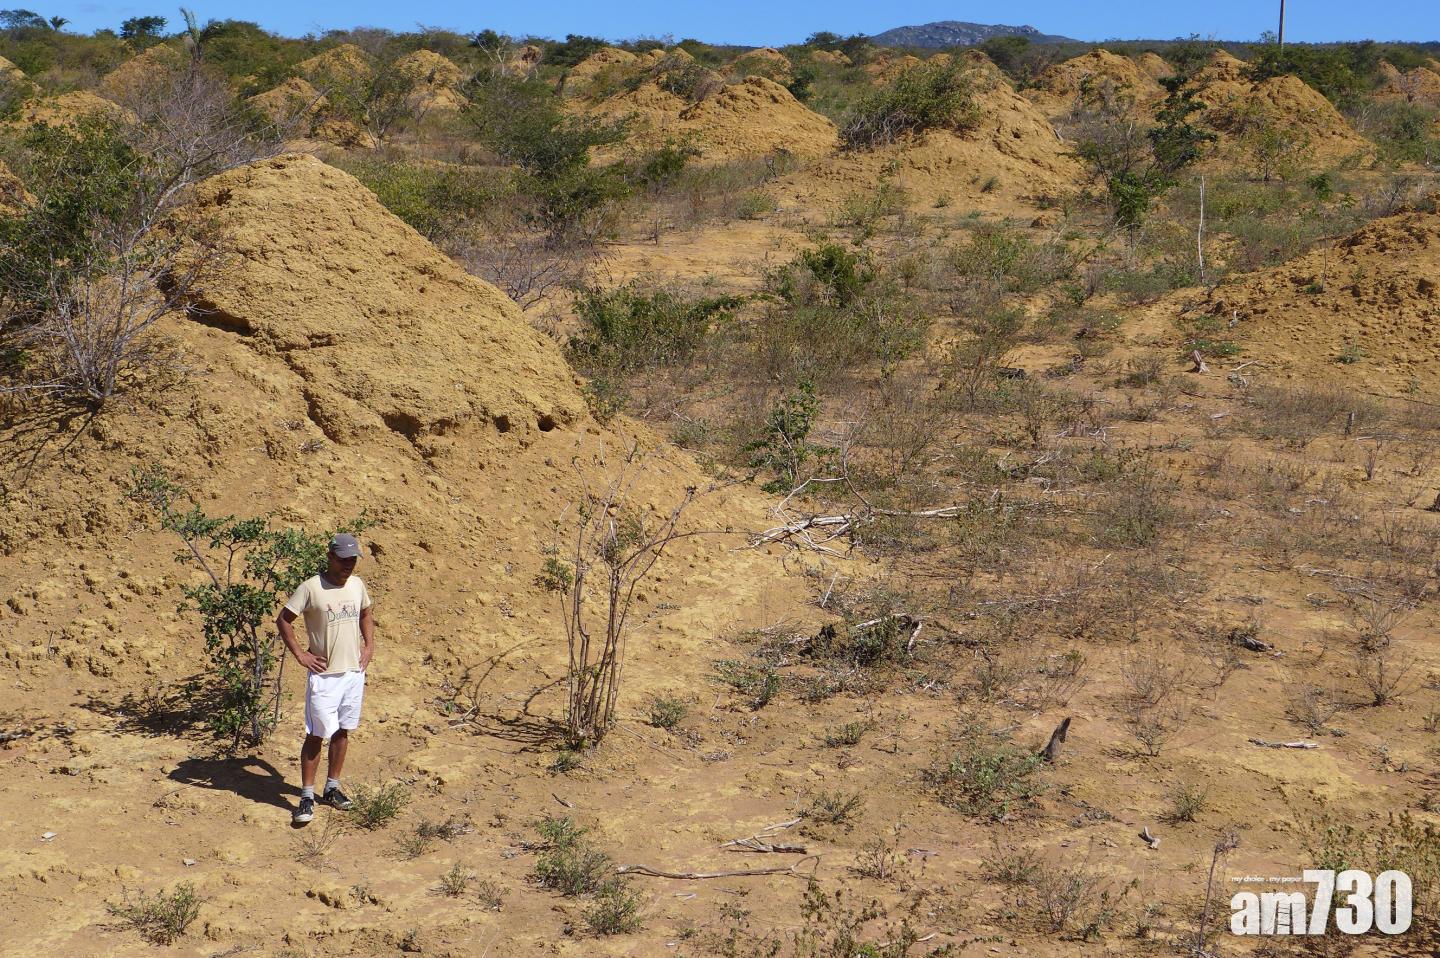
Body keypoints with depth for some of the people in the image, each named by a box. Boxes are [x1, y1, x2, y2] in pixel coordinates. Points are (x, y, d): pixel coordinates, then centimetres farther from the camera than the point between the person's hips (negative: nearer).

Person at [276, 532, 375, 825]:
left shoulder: (357, 585, 5)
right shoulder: (311, 587, -13)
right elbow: (283, 620, -7)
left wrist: (369, 646, 12)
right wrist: (300, 655, -10)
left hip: (354, 671, 6)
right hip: (324, 674, -5)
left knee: (342, 732, 13)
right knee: (316, 735, -4)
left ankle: (332, 789, 25)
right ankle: (307, 797, 5)